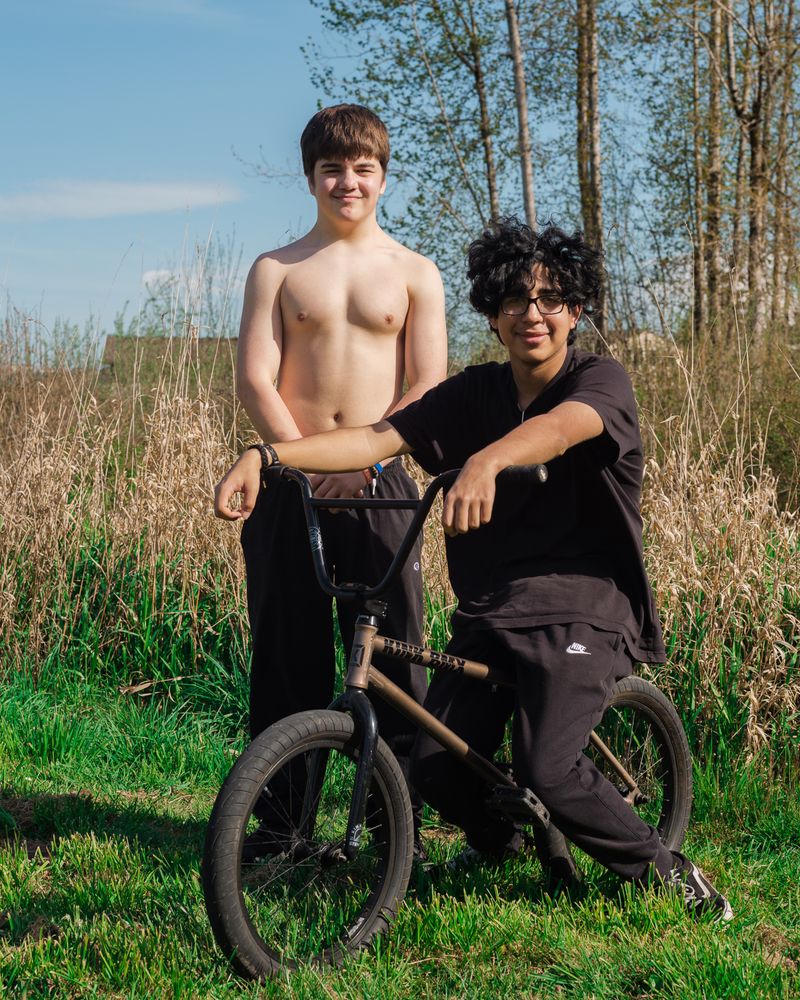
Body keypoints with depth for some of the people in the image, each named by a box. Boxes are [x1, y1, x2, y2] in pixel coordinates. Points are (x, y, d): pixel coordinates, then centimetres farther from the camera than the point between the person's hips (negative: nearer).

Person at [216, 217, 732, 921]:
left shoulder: (600, 381, -5)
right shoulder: (473, 394, 9)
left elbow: (560, 427, -29)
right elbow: (378, 438, -2)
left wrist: (485, 462, -51)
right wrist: (266, 455, -18)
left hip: (582, 612, -5)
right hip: (488, 615, 5)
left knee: (547, 773, -21)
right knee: (435, 769, -9)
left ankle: (663, 869, 4)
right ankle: (502, 846, 24)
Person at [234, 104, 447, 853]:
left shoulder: (414, 274, 9)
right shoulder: (276, 270, 9)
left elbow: (428, 387, 0)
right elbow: (254, 379, 0)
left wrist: (358, 460, -13)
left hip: (379, 482, 0)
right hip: (288, 482, 0)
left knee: (392, 653, -1)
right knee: (287, 654, 3)